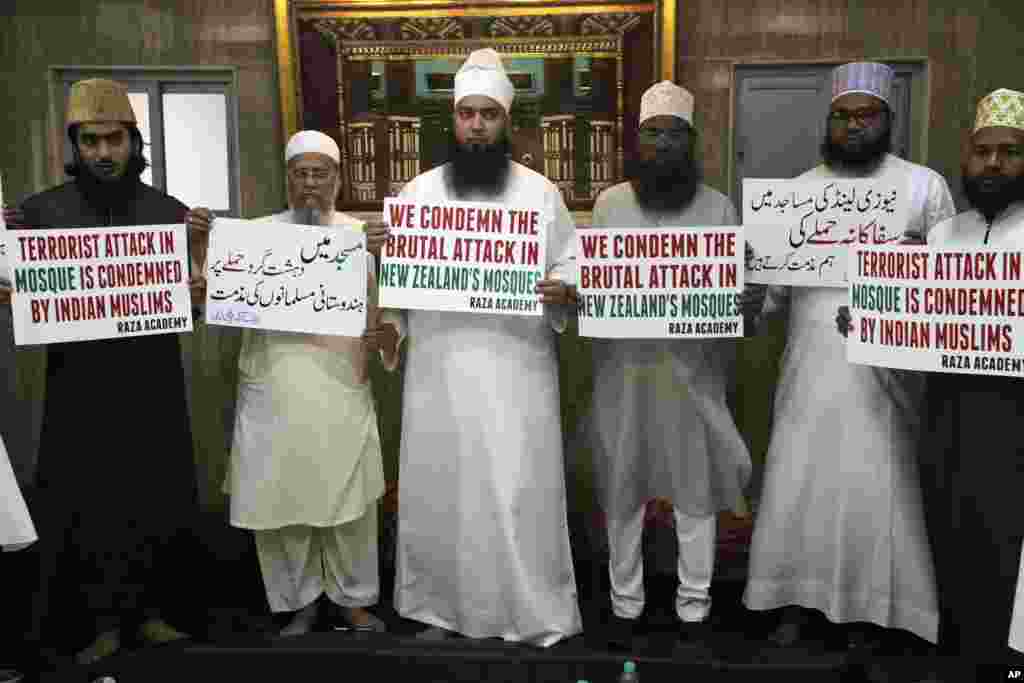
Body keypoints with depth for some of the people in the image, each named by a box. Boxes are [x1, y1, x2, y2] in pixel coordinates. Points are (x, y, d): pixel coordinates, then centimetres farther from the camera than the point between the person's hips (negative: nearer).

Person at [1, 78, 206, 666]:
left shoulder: (169, 211, 4)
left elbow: (195, 297, 7)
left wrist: (197, 290, -16)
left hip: (152, 385, 1)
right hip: (79, 386, 0)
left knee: (155, 498, 8)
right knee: (87, 504, 5)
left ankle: (151, 610, 25)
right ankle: (104, 621, 20)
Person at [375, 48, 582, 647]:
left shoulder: (541, 191, 5)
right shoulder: (419, 191, 9)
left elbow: (572, 266, 5)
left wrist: (562, 290, -17)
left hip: (517, 365, -2)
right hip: (440, 363, 2)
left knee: (519, 488, -1)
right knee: (439, 485, 7)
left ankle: (536, 614, 13)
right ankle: (442, 606, 23)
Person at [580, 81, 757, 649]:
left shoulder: (718, 208, 3)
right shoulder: (609, 203, 6)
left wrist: (750, 303, -18)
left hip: (692, 372, -1)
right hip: (623, 369, 1)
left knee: (695, 491, 9)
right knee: (622, 490, 10)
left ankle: (694, 607, 26)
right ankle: (624, 603, 28)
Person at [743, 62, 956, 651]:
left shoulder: (925, 185, 5)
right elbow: (777, 275, 9)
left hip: (884, 365, -2)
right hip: (811, 364, 2)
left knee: (874, 488, 1)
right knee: (797, 482, 4)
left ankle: (869, 613, 18)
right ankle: (795, 600, 19)